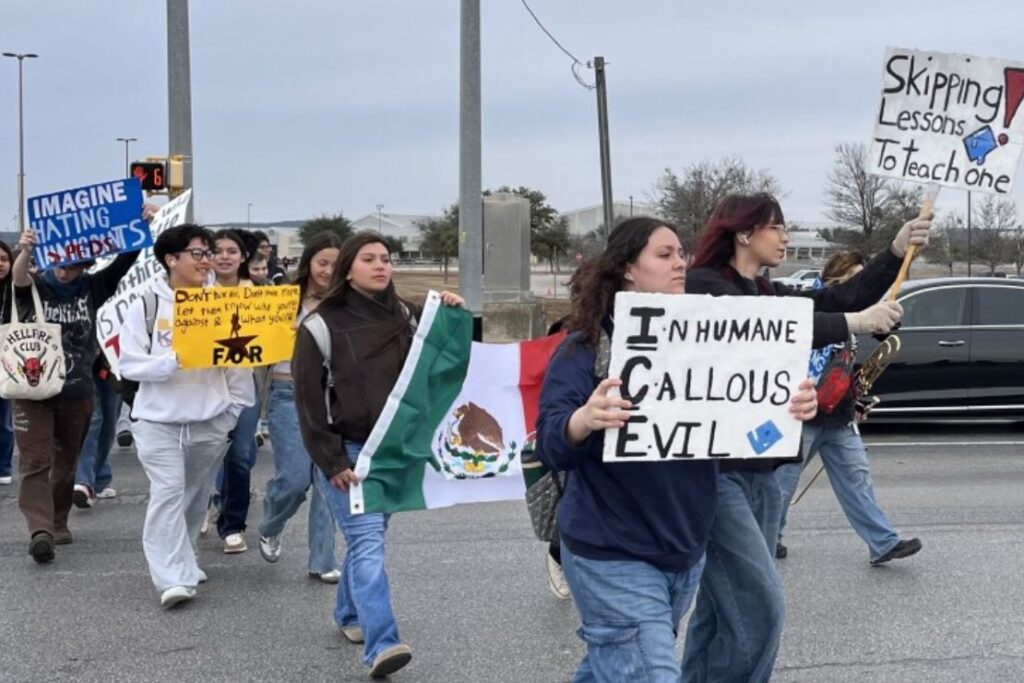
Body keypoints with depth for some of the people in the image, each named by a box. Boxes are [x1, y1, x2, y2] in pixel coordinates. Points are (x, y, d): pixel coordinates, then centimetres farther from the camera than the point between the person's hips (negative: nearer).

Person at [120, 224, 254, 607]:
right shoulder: (146, 306, -4)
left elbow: (239, 363, 6)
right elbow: (130, 364, -8)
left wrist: (234, 412, 4)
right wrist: (174, 360, -22)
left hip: (211, 421, 3)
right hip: (158, 421, -3)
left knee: (197, 496, 13)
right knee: (168, 492, -14)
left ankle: (183, 561, 32)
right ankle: (174, 578, -15)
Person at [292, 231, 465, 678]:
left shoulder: (405, 316, 8)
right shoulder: (323, 324, -7)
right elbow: (308, 397, -8)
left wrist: (452, 317, -4)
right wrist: (330, 461, -13)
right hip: (346, 451, -5)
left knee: (367, 536, 12)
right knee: (368, 539, -15)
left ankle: (349, 614, 33)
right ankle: (381, 645, -21)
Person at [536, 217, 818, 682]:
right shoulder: (586, 346, -9)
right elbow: (550, 445, -17)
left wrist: (792, 408, -17)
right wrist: (583, 421, -40)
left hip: (685, 551, 6)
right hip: (614, 558, -6)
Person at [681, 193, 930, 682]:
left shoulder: (768, 293, 15)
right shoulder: (703, 285, -9)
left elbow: (840, 298, 8)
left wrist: (897, 250, -2)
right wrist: (854, 322, -23)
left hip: (759, 468, 8)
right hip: (715, 469, -8)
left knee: (722, 608, 11)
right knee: (759, 608, -11)